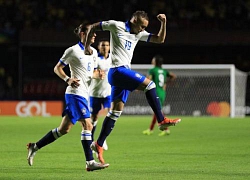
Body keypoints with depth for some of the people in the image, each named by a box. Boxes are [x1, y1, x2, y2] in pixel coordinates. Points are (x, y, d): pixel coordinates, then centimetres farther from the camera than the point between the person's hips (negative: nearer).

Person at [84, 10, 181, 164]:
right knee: (149, 84, -16)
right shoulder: (116, 26, -5)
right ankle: (162, 121, -14)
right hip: (118, 70, -8)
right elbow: (92, 27, 3)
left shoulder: (139, 34, 14)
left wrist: (164, 22, -1)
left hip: (124, 73, 8)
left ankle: (99, 145, 10)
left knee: (115, 112, 7)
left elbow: (160, 39, 12)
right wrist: (87, 47, 0)